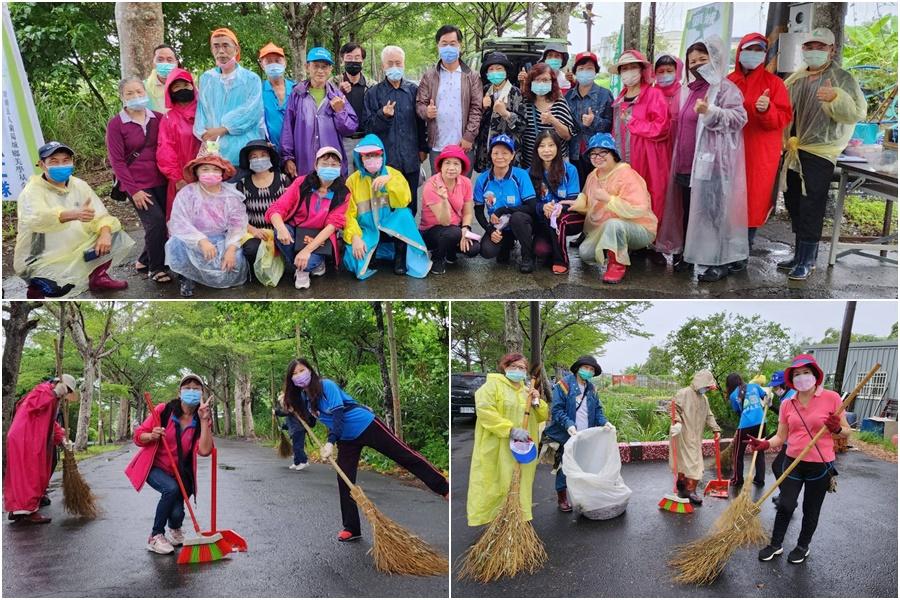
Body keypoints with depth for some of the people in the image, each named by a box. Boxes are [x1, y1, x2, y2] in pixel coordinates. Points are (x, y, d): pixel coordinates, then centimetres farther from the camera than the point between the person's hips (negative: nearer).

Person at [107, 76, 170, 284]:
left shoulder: (158, 118, 6)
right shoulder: (116, 124, -3)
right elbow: (116, 160, -4)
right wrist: (133, 190, -10)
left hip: (160, 181, 4)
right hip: (138, 185, -4)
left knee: (161, 224, 1)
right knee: (156, 221, -17)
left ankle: (144, 261, 25)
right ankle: (156, 268, 0)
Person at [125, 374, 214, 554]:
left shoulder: (201, 421, -10)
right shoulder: (163, 410, -14)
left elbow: (204, 451, -26)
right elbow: (138, 437, -6)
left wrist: (204, 420, -30)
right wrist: (152, 436, -28)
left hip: (179, 472, 2)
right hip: (153, 466, -2)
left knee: (177, 514, -15)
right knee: (171, 489, -31)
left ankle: (175, 529, 26)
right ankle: (155, 537, -10)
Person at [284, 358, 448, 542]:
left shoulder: (326, 385, -18)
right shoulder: (303, 398, 4)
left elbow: (338, 414, -26)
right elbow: (306, 423, 15)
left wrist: (330, 442, -35)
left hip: (366, 425, -7)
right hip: (346, 439, 7)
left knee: (404, 455, -5)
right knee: (344, 482, 2)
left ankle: (444, 488, 1)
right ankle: (351, 529, 13)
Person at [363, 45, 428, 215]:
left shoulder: (413, 90, 8)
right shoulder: (374, 93, 3)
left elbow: (421, 121, 14)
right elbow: (369, 127, 0)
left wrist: (423, 148, 10)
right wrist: (382, 115, -18)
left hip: (410, 158, 2)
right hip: (385, 159, -2)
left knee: (410, 203, 8)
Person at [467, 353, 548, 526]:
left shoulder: (528, 390, 18)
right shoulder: (493, 384, -4)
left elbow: (543, 416, 18)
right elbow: (484, 411, -19)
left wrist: (538, 402, -3)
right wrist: (510, 429, -24)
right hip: (496, 451, -6)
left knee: (519, 488, 11)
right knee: (492, 488, -4)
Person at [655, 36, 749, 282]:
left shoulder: (724, 88, -4)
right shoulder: (689, 90, 19)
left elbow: (740, 117, -15)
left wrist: (710, 112, -28)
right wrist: (679, 160, 19)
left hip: (711, 162, -8)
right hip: (687, 163, 8)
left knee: (713, 211, -7)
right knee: (688, 211, 12)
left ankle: (721, 261, -1)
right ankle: (687, 254, 22)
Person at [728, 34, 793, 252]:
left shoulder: (773, 82, 1)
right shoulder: (728, 81, 8)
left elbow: (783, 118, -5)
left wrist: (767, 110, -23)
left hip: (760, 154, -2)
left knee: (753, 201, 1)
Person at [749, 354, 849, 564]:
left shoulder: (831, 398, -9)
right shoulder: (787, 405, 2)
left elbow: (846, 431, -2)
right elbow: (781, 437, 5)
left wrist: (837, 429, -24)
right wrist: (765, 444, -14)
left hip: (820, 466, -2)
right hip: (793, 462, 2)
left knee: (811, 510, 12)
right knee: (785, 505, 3)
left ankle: (803, 546, 32)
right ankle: (775, 545, 21)